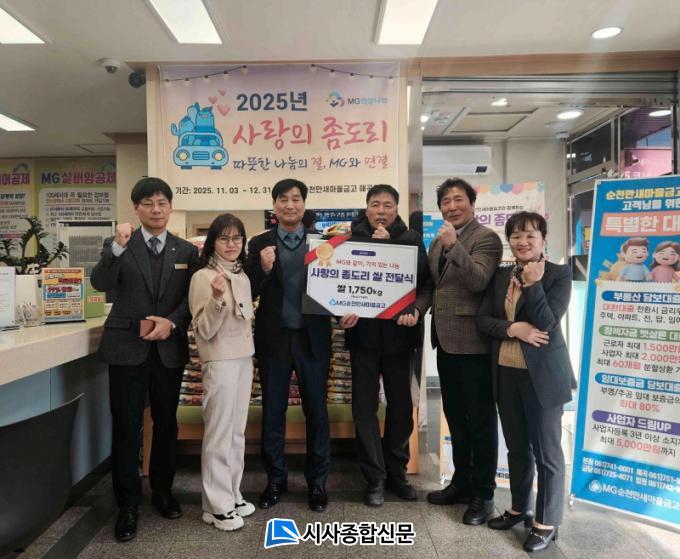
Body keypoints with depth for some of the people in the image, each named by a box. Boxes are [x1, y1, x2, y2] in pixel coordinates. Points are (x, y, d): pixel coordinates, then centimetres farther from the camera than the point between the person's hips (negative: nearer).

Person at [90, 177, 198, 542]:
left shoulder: (186, 251, 7)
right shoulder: (119, 245, 2)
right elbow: (101, 284, -14)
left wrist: (171, 322, -13)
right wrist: (118, 247, -28)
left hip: (169, 348, 2)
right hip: (127, 347, -2)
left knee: (166, 423, 13)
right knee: (126, 427, 3)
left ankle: (163, 492, 32)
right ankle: (128, 505, 18)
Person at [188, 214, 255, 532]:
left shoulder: (242, 277, 9)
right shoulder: (203, 277, -12)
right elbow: (203, 331, -17)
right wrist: (216, 299, -30)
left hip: (244, 359, 7)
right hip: (219, 362, -7)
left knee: (237, 432, 15)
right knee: (219, 434, 1)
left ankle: (232, 495, 28)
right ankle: (217, 506, 15)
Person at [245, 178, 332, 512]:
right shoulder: (259, 244, 4)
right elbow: (249, 293, -1)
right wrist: (263, 269, -18)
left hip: (312, 338, 0)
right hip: (274, 338, 1)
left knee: (316, 412, 8)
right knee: (272, 412, 11)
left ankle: (317, 482, 24)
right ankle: (275, 480, 28)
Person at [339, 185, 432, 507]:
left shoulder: (411, 239, 4)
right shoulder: (352, 239, 4)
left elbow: (425, 281, -2)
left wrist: (417, 310, -20)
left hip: (399, 333, 1)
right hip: (363, 333, 0)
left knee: (400, 404, 9)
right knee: (364, 406, 4)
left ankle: (397, 473, 26)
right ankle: (375, 478, 17)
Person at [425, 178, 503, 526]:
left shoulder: (486, 238, -9)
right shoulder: (438, 241, 15)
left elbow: (479, 281, -24)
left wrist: (454, 245, -30)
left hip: (473, 340, -8)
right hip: (446, 339, 8)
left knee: (480, 418, 4)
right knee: (455, 415, 18)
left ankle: (483, 493, 17)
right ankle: (462, 481, 33)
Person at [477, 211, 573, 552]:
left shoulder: (559, 274, -7)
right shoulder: (500, 276, 8)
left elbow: (545, 323, -16)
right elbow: (482, 319, 1)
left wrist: (533, 284, -19)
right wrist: (513, 329, -14)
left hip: (542, 374, -5)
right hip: (505, 373, 5)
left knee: (546, 451, 6)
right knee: (517, 447, 18)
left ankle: (547, 522, 22)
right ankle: (519, 508, 34)